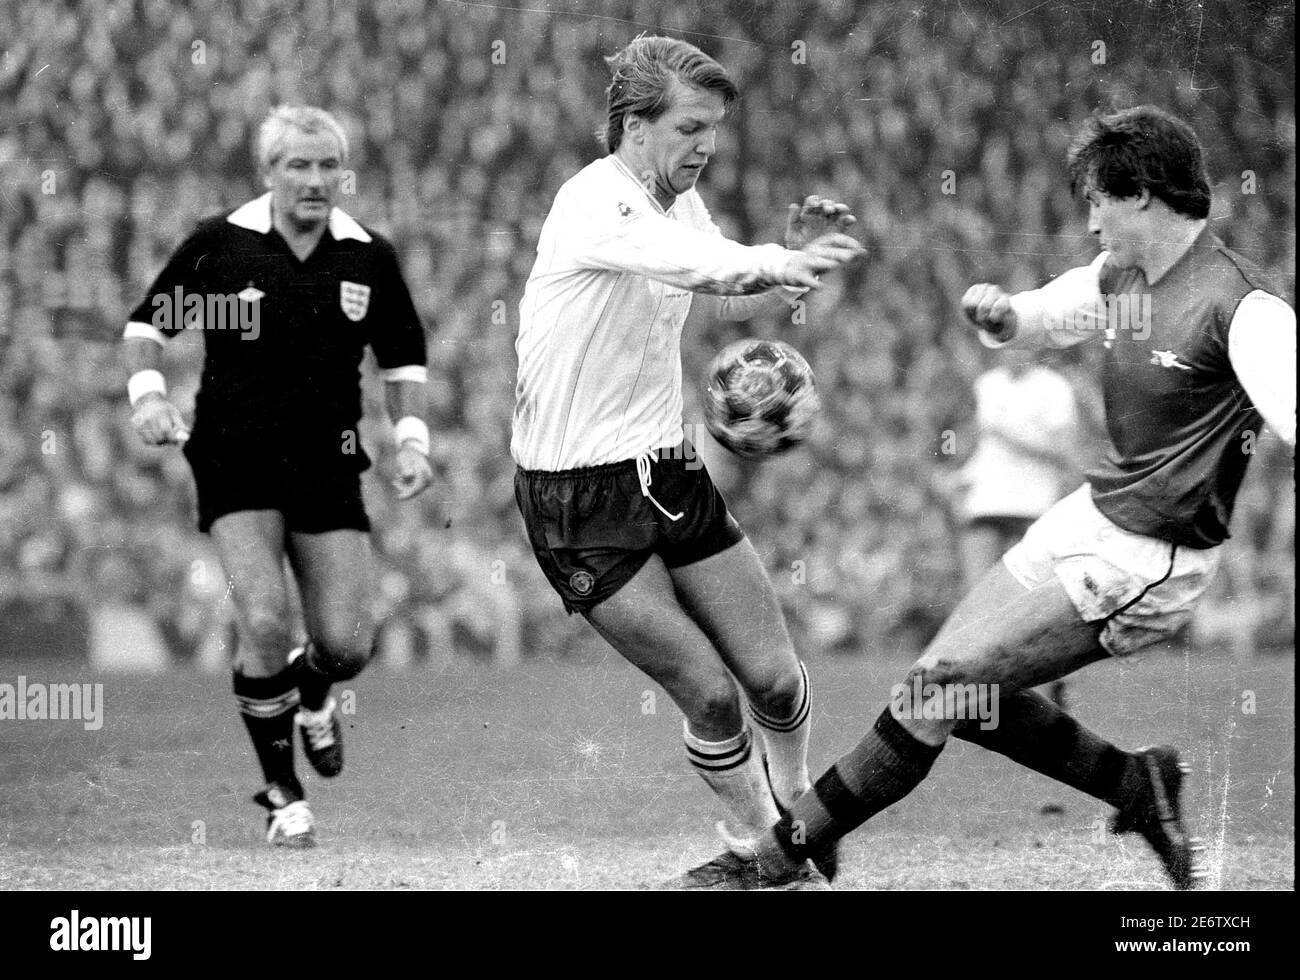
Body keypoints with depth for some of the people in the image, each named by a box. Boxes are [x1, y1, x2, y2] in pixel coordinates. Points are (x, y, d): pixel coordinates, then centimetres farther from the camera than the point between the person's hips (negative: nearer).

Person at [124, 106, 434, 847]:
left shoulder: (369, 256, 1)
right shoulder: (221, 244, -6)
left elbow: (403, 356, 13)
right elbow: (149, 319, 5)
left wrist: (413, 437, 2)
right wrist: (148, 391, -11)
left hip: (329, 466, 3)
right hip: (236, 459, -2)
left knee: (348, 643, -5)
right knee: (265, 624, -19)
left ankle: (312, 695, 35)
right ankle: (282, 793, -1)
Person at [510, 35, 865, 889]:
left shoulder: (680, 200, 6)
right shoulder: (596, 206, -21)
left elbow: (733, 297, 21)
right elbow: (705, 267, -43)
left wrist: (796, 258, -2)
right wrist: (784, 262, -63)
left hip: (670, 470, 7)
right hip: (580, 496, -7)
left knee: (773, 679, 3)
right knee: (709, 695, -8)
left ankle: (797, 809, 31)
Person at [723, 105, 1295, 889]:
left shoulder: (1236, 304, -20)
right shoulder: (1121, 275, 6)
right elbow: (1041, 319, 23)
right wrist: (998, 313, 1)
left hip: (1145, 561, -9)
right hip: (1089, 517, 9)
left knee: (942, 685, -8)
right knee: (955, 690, 10)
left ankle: (796, 844, 5)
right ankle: (1135, 783, 19)